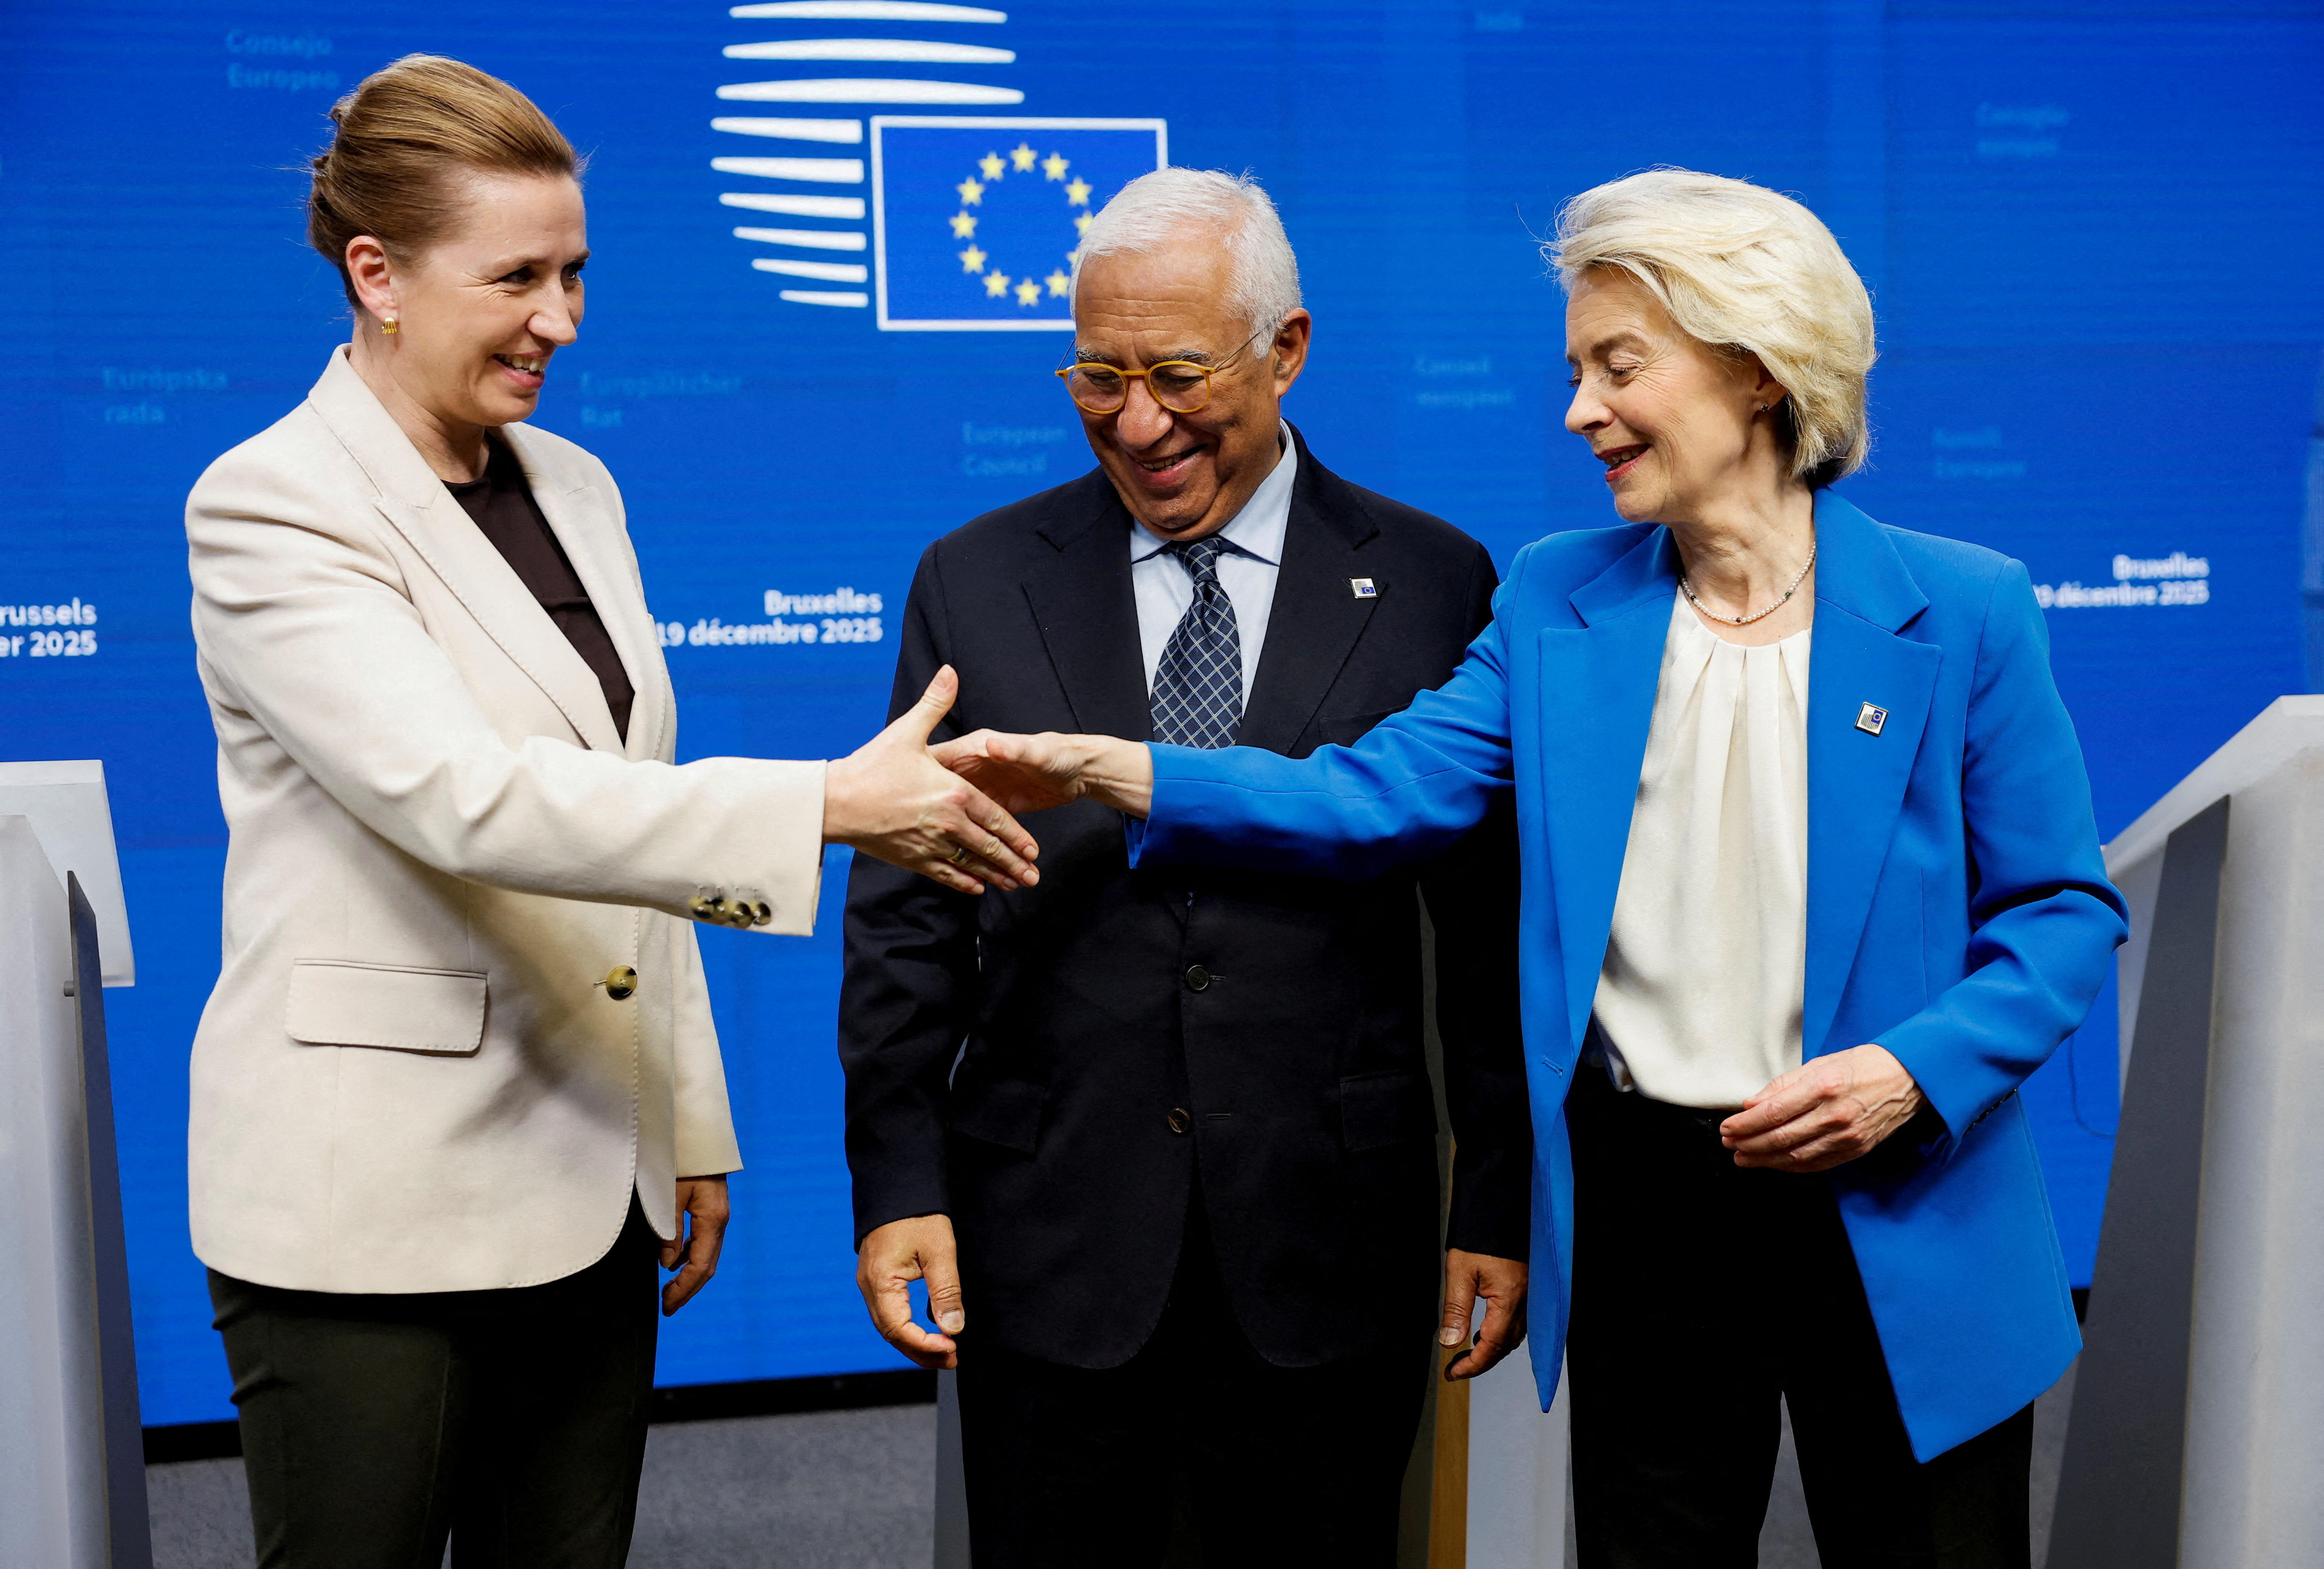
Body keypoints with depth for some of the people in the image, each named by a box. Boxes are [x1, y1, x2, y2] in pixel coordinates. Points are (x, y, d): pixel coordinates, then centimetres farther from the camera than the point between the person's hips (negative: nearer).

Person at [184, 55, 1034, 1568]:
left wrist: (691, 1124, 14)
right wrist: (834, 803, -30)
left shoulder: (574, 488, 11)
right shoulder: (270, 510, -12)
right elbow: (471, 799, -26)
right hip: (373, 1212, -6)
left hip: (588, 1189, 6)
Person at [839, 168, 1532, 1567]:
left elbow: (1494, 926, 2)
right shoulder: (975, 584, 4)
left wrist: (1503, 1204, 1)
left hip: (1329, 1262, 0)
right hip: (1048, 1259, 1)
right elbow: (907, 916, 4)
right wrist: (899, 1187, -2)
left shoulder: (1433, 587, 1)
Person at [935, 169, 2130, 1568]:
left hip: (1897, 1228, -2)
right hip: (1642, 1206, 3)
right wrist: (1116, 770, -16)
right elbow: (1381, 796, -5)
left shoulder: (1964, 613, -6)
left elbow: (2062, 909, -2)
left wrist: (1915, 1071, -18)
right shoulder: (1558, 604, 3)